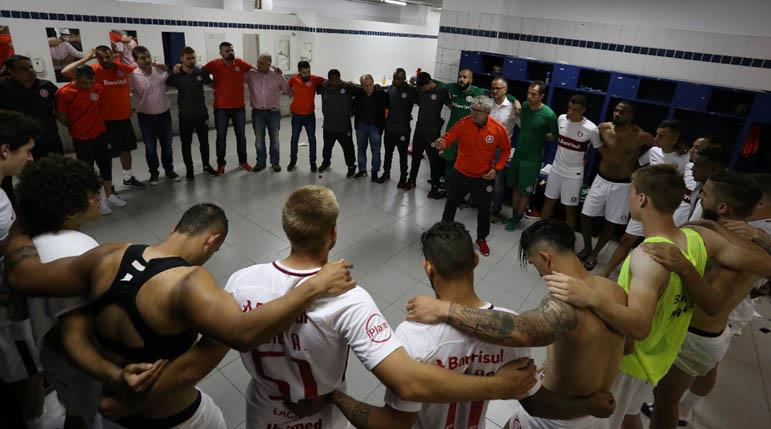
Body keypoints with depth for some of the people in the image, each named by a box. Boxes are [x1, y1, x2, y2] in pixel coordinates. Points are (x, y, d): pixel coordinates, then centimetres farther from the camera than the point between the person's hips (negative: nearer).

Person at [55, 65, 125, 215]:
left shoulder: (99, 88, -6)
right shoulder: (64, 93, -17)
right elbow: (61, 116, -7)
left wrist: (96, 123, 9)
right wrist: (77, 127, 5)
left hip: (101, 134, 4)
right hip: (81, 138, -4)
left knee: (106, 164, 13)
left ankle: (109, 195, 29)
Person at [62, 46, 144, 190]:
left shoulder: (123, 68, 2)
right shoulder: (93, 70, -10)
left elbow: (138, 65, 22)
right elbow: (65, 72, -18)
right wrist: (85, 59, -18)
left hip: (125, 118, 5)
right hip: (105, 120, -5)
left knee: (126, 148, 19)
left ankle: (128, 177, 36)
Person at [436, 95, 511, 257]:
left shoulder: (498, 129, -15)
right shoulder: (462, 123, -15)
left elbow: (506, 149, 0)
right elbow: (448, 137, -19)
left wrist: (496, 168, -10)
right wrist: (442, 143, -43)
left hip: (484, 178, 0)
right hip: (460, 174, 1)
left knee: (484, 210, 14)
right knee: (451, 205, 16)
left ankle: (481, 239, 38)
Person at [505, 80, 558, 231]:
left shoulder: (549, 115, -20)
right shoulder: (524, 107, -3)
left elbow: (557, 135, -7)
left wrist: (541, 137, -3)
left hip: (532, 159, -5)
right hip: (518, 154, 5)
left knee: (525, 192, 7)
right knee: (516, 187, 15)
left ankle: (518, 219, 24)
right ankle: (514, 215, 30)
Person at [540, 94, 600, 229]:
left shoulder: (591, 129, -17)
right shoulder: (561, 119, -4)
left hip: (574, 174, -4)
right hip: (556, 169, 5)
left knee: (570, 208, 4)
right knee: (549, 201, 15)